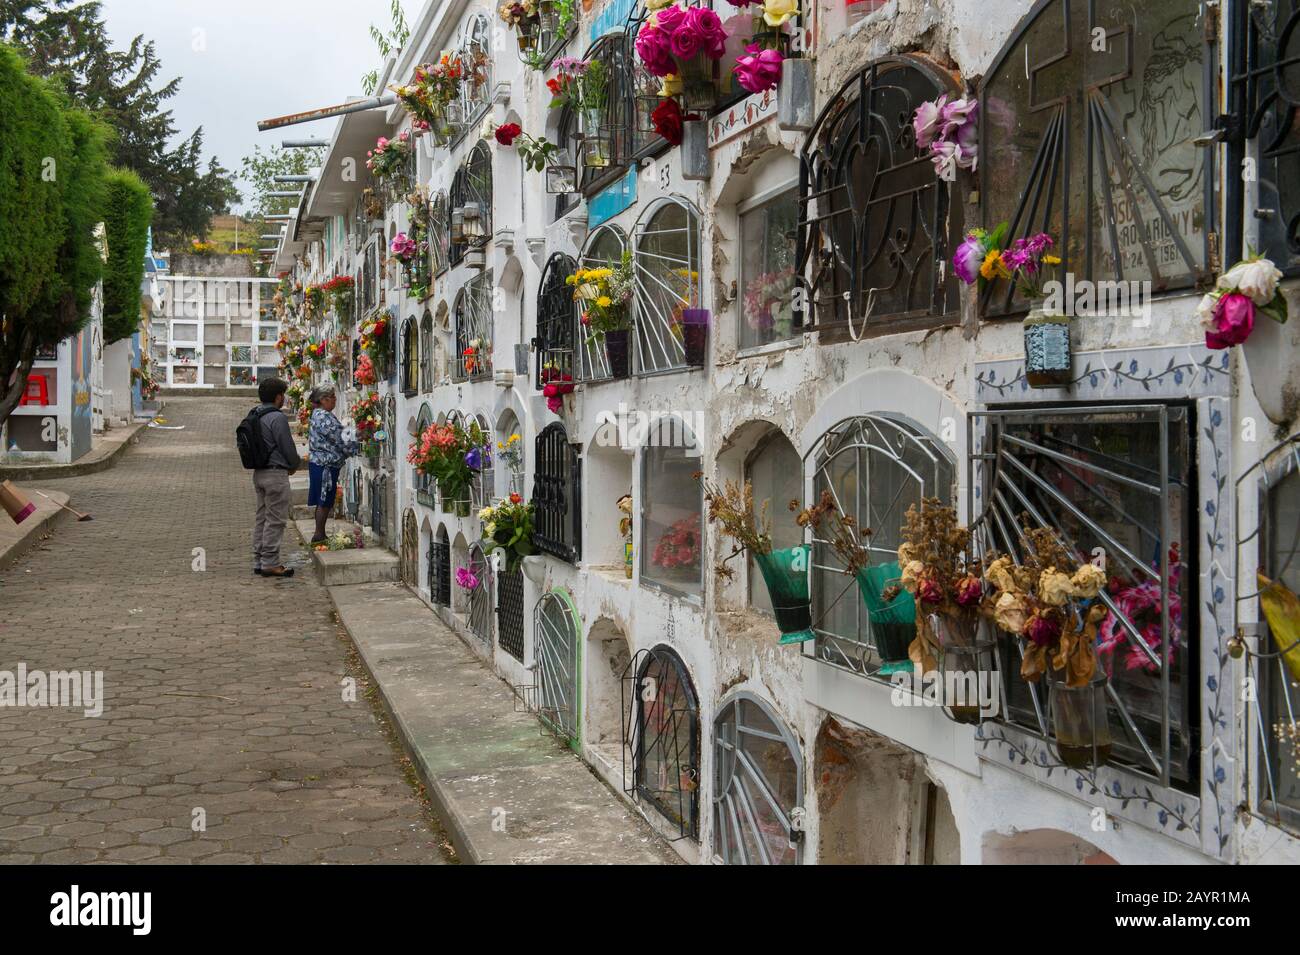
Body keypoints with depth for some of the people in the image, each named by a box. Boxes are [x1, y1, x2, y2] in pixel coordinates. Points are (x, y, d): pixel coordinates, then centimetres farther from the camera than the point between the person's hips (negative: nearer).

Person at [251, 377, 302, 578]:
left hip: (259, 473, 9)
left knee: (262, 518, 14)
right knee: (275, 520, -4)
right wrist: (296, 465, 7)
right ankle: (270, 563, -2)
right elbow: (287, 447, -14)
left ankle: (259, 561, 17)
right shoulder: (277, 417, -16)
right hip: (275, 473, -9)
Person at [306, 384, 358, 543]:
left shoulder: (318, 414, 16)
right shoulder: (324, 417, -17)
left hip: (319, 462, 10)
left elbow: (337, 437, 20)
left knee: (323, 501, 12)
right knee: (324, 501, -4)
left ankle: (319, 535, 17)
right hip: (325, 464, -10)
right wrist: (357, 449, -6)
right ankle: (319, 535, 0)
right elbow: (339, 440, -17)